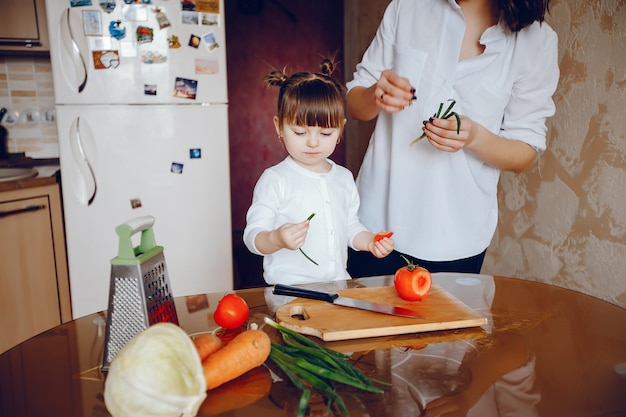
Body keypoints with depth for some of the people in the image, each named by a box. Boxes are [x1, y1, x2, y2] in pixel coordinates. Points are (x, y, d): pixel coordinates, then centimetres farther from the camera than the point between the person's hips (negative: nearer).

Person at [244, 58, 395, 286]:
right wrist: (277, 239, -29)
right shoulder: (275, 180, -6)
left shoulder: (344, 177, 12)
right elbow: (253, 236, -10)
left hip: (339, 284, 5)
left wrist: (370, 241, 5)